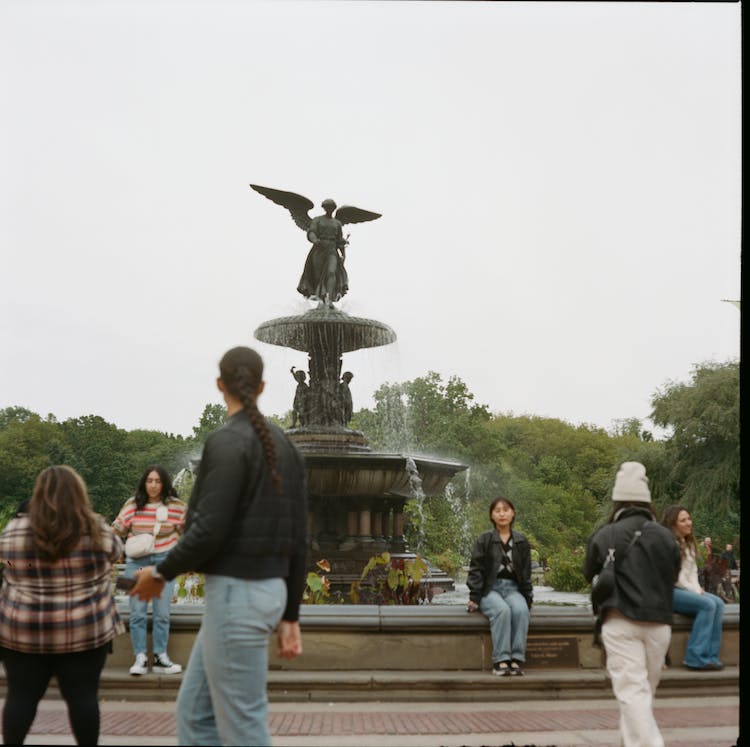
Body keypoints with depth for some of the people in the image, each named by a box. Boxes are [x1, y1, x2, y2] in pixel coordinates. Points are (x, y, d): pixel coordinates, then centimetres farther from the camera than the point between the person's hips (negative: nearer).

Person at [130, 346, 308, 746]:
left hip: (236, 593, -9)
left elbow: (209, 531, -21)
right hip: (266, 590, 9)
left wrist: (161, 573, -2)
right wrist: (289, 616, 17)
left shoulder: (226, 442, -14)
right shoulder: (284, 446, 13)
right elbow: (297, 540, 13)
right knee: (194, 712, 16)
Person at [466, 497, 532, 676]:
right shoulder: (484, 540, 4)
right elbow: (476, 570, 3)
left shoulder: (521, 541, 13)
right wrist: (474, 598, -4)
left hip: (513, 588, 2)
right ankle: (501, 660, -34)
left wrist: (528, 598, 9)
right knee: (502, 610, -35)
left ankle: (517, 659, -31)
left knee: (521, 610, -32)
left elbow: (526, 573, 17)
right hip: (490, 589, -2)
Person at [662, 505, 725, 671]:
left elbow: (693, 571, 18)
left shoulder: (688, 543, 19)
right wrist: (695, 591, -10)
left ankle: (710, 656, -15)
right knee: (707, 605, -25)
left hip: (688, 590, 9)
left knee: (718, 603, -14)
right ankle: (697, 657, -20)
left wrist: (697, 588, -2)